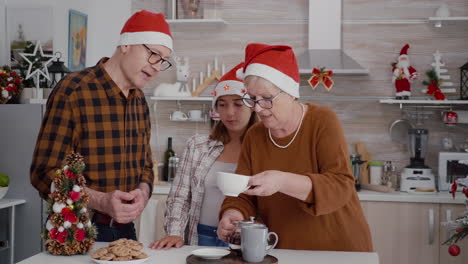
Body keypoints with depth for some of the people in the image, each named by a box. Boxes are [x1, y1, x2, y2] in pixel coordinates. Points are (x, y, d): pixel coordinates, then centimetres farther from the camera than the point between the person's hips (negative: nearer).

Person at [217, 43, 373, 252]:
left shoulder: (323, 121, -11)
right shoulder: (254, 136, 2)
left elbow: (341, 187, -20)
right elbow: (242, 197, 2)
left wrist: (282, 182, -33)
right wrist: (232, 215, -20)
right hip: (283, 253, 4)